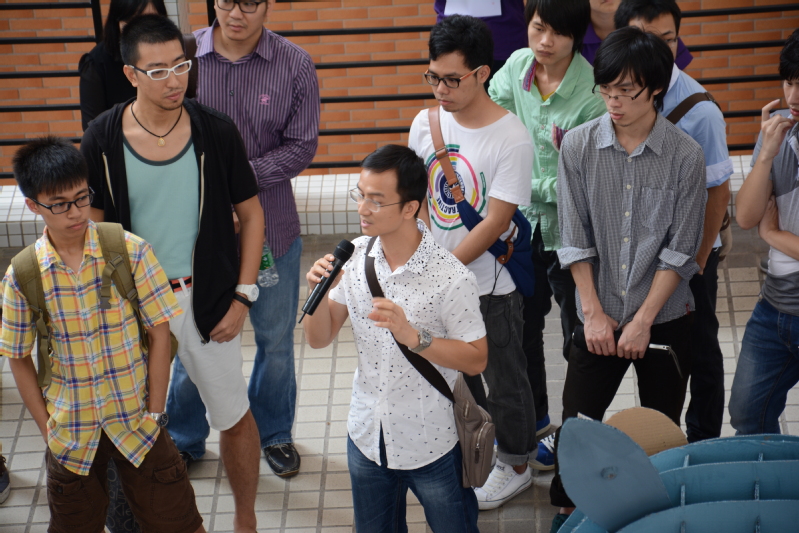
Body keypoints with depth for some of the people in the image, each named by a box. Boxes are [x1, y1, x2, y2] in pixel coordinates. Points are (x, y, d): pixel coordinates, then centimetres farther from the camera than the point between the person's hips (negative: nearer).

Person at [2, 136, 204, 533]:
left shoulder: (131, 252, -12)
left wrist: (153, 414, -7)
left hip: (136, 422, -1)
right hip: (71, 434, 1)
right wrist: (46, 428, -1)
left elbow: (159, 335, -7)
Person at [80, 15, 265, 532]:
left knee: (234, 416, 11)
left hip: (205, 297, -1)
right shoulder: (102, 140, -9)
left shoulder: (215, 130, -10)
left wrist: (242, 296, -5)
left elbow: (250, 213, -1)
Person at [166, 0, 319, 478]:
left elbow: (302, 146, -7)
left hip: (271, 227, 1)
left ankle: (274, 433, 39)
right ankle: (185, 439, 35)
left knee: (276, 339, 16)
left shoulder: (295, 65, -7)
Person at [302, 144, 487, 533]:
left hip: (432, 446, -4)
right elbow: (319, 339, 1)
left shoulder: (451, 278, -22)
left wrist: (412, 336, -28)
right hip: (367, 437, 5)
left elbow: (476, 359, -15)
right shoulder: (355, 256, -7)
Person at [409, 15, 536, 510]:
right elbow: (418, 197, 5)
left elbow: (494, 223, -21)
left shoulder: (512, 139, -21)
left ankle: (515, 467, 34)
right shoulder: (427, 124, -4)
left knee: (505, 381, 13)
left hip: (490, 287, -5)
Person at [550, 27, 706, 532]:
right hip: (600, 315, 1)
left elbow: (680, 250, -9)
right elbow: (575, 239, -4)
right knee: (578, 420, 7)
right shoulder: (579, 145, -8)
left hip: (665, 317, -1)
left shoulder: (686, 156, -12)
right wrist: (594, 312, -7)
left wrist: (643, 321, -11)